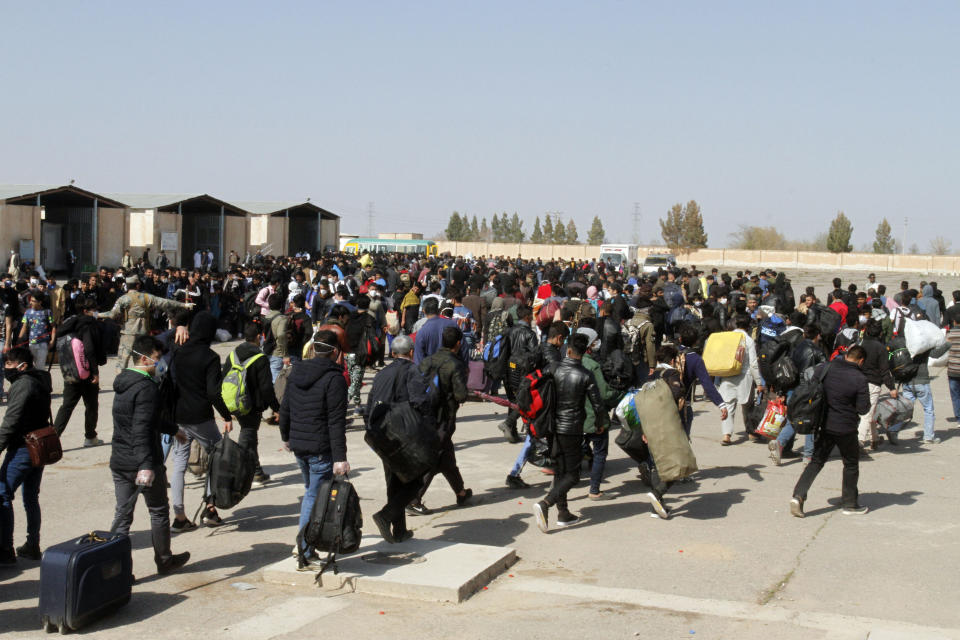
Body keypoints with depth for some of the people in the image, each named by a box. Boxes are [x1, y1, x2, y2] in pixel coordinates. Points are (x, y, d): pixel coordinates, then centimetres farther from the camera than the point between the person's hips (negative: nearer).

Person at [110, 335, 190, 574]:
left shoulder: (123, 383, 11)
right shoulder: (146, 388, -19)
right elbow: (142, 430, -29)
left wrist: (172, 430, 37)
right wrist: (146, 466, -34)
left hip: (119, 461, 8)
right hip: (144, 463, -8)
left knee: (122, 514, 9)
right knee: (159, 512, 11)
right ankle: (164, 559, 26)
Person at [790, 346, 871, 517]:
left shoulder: (825, 368, -3)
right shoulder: (860, 379, -15)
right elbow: (863, 409, -13)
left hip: (824, 425, 4)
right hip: (846, 429, -4)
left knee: (816, 461, 11)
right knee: (851, 464, 15)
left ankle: (798, 495, -5)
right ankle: (850, 504, 22)